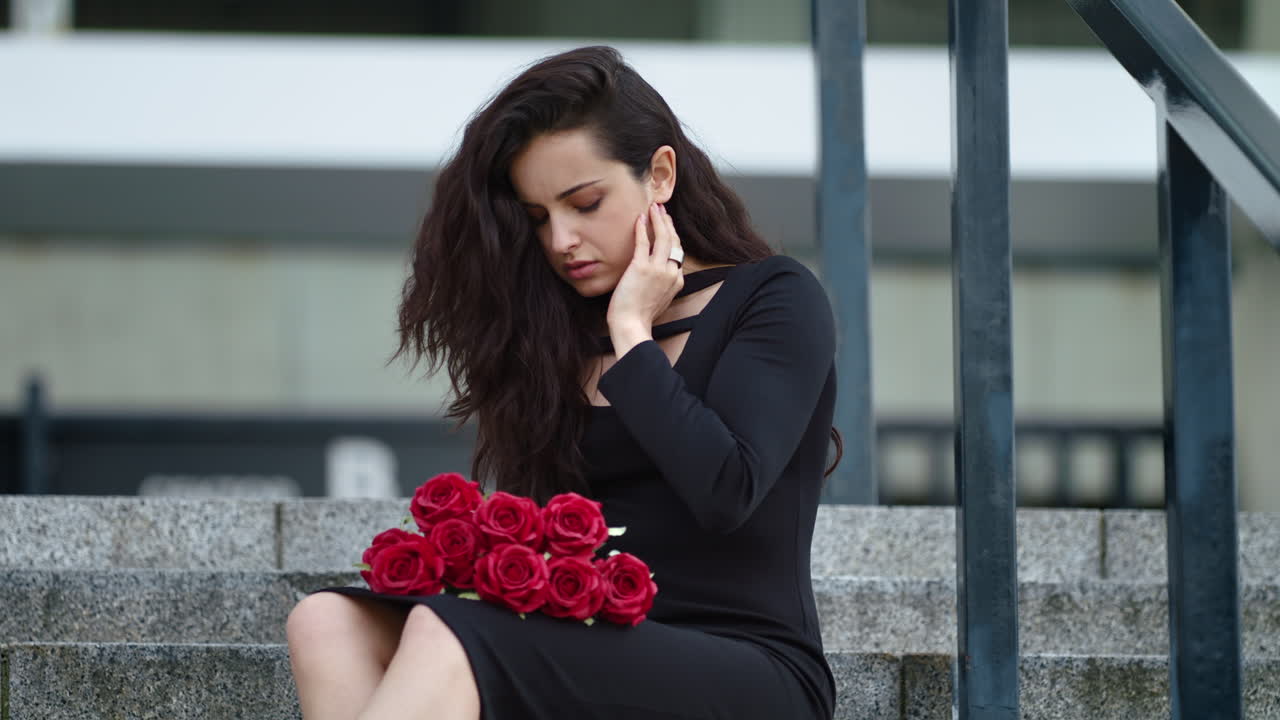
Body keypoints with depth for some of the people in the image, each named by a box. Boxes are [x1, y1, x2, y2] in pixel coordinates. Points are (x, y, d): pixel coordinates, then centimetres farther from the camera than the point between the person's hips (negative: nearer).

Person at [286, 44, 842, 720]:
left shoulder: (776, 301, 3)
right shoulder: (566, 333, 19)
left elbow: (724, 494, -14)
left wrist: (631, 334, -4)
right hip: (598, 650, 6)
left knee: (452, 636, -31)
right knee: (329, 622, -19)